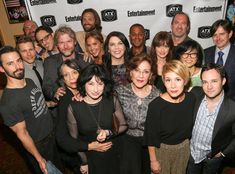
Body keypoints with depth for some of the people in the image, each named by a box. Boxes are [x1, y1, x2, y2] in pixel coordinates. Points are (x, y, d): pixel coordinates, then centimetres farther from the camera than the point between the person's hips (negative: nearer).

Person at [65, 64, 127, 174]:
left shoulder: (112, 100, -15)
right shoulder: (73, 108, -18)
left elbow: (123, 125, -4)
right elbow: (73, 139, -5)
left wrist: (108, 133, -19)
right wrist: (90, 146, -14)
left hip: (111, 155, 2)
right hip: (89, 157, -1)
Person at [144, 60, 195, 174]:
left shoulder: (191, 99, -14)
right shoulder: (155, 105, -28)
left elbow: (191, 126, 4)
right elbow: (150, 137, -17)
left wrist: (187, 143, 12)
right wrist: (153, 160, -9)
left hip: (184, 147, 4)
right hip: (162, 149, -4)